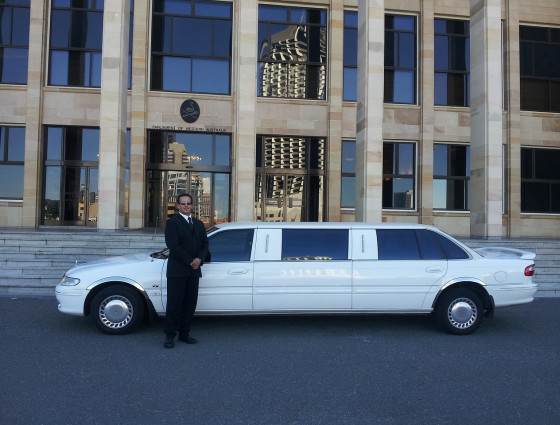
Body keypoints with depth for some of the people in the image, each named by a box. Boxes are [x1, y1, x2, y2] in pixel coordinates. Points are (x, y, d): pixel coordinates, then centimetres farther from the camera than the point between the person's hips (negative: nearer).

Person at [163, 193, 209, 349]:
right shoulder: (172, 222, -3)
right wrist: (190, 262, -13)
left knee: (190, 304, 9)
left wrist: (199, 259, -8)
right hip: (177, 271, -5)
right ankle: (170, 336, 8)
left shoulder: (199, 224, 16)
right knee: (174, 304, -1)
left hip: (194, 271, 6)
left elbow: (205, 244, 11)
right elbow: (173, 246, -12)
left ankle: (184, 333, 19)